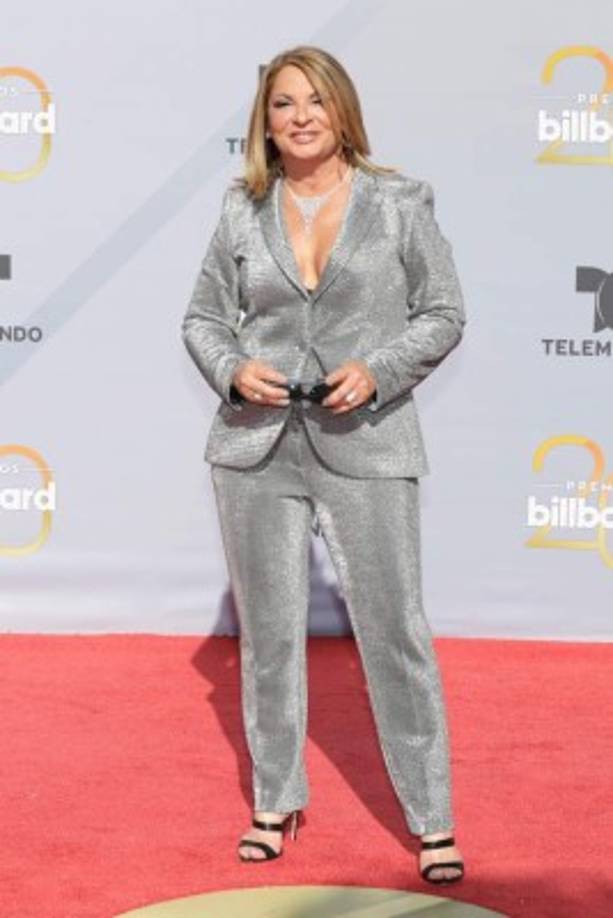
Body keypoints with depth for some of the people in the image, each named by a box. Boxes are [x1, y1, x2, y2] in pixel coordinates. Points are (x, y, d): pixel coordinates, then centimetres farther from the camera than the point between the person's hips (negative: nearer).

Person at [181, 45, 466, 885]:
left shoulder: (400, 202, 1)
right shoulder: (243, 209, 6)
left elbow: (443, 315, 2)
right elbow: (203, 318, 11)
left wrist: (377, 371, -13)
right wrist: (231, 370, -10)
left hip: (365, 445, -2)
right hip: (257, 446, 3)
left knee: (394, 631, 0)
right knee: (268, 631, 12)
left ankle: (433, 822, 14)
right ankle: (278, 801, 29)